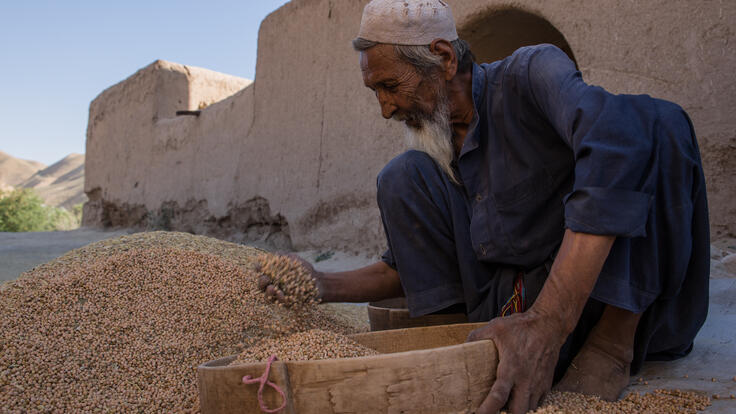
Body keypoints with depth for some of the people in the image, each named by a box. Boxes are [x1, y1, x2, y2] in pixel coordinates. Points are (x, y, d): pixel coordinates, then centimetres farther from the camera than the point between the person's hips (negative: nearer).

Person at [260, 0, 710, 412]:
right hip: (513, 307, 5)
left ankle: (614, 344, -19)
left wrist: (546, 325, -43)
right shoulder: (434, 144, 6)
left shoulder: (531, 71, -13)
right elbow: (409, 268, 14)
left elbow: (617, 139, -37)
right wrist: (325, 285, -4)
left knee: (655, 120, -27)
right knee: (404, 176, -5)